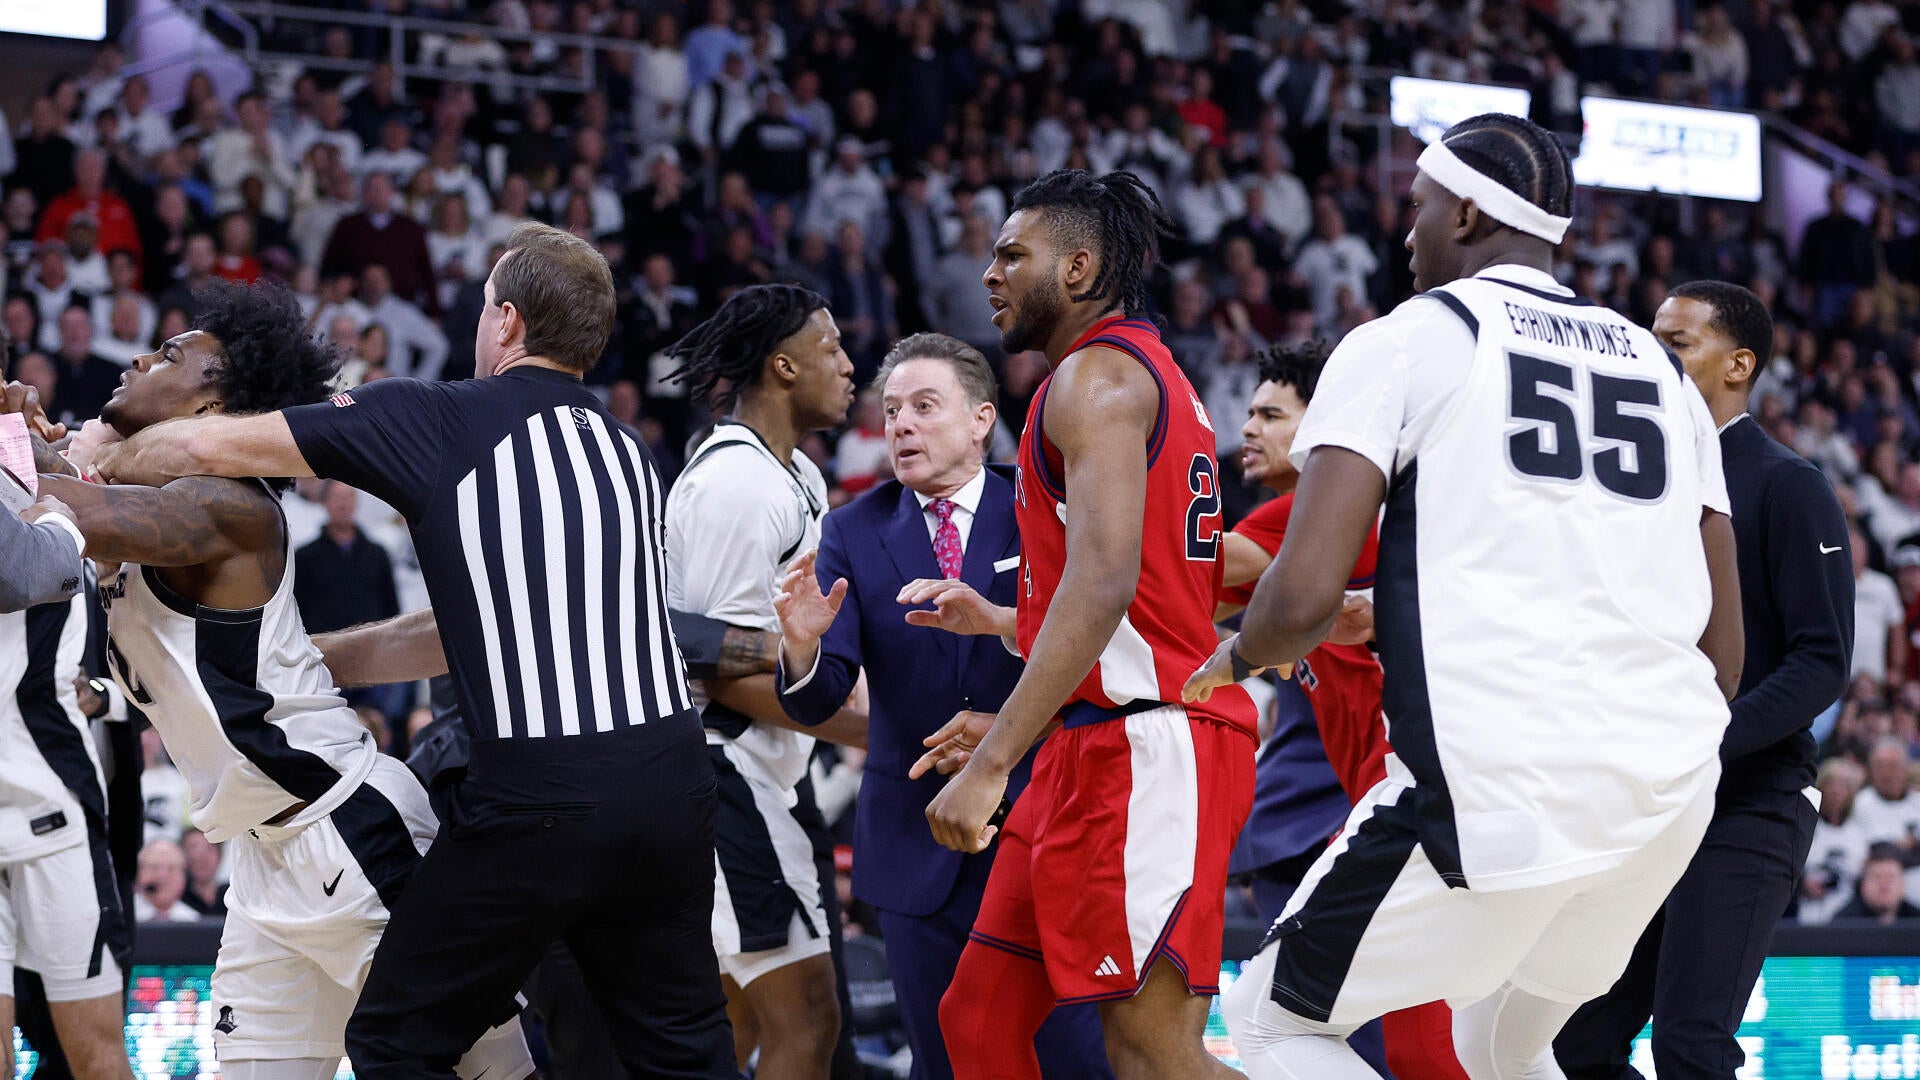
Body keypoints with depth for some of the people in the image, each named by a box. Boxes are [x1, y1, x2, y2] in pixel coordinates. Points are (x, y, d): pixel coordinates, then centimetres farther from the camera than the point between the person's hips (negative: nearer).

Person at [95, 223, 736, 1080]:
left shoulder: (438, 421, -3)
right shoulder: (627, 452, 16)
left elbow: (209, 447, 0)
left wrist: (100, 463, 21)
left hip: (540, 803, -6)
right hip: (671, 777, 6)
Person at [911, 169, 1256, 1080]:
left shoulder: (1096, 375, -9)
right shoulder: (1154, 375, 23)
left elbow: (1105, 582, -23)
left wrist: (993, 763, -26)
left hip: (1142, 744, -11)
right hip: (1101, 746, 11)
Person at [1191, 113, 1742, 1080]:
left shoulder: (1403, 340, 2)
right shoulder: (1660, 369, 20)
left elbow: (1307, 597, -8)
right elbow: (1722, 653, 19)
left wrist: (1236, 657, 13)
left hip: (1498, 778, -6)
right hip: (1672, 787, 7)